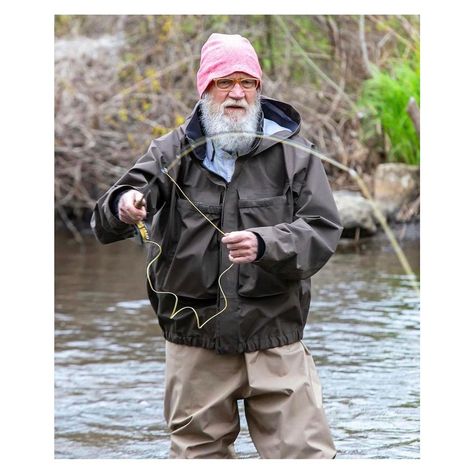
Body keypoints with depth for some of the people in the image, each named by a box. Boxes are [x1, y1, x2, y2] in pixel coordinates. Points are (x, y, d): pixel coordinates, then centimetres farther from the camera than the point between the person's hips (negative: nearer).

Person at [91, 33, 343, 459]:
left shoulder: (292, 153, 2)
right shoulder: (173, 152, 3)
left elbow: (322, 230, -6)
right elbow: (106, 225, -6)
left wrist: (265, 246, -26)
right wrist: (122, 207, -32)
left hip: (275, 342, -1)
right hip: (195, 344, 1)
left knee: (306, 454, -4)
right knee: (197, 454, 10)